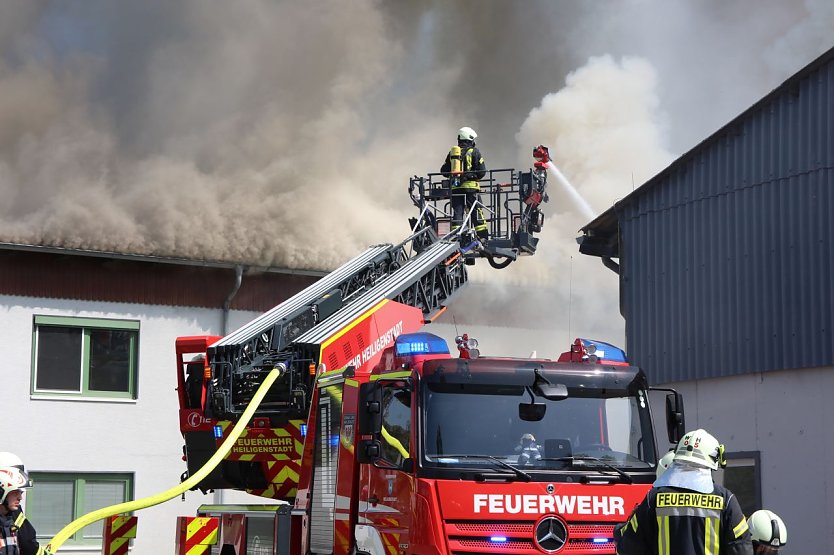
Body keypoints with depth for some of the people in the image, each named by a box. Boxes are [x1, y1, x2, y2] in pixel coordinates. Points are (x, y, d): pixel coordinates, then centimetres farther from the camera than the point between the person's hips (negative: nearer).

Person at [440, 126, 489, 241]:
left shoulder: (452, 152, 11)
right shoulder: (474, 152, -1)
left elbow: (444, 170, 11)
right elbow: (482, 171, -6)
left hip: (455, 188, 3)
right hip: (471, 187, -3)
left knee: (457, 213, 5)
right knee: (477, 214, 1)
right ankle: (483, 237, -2)